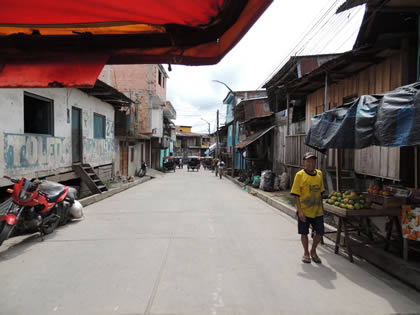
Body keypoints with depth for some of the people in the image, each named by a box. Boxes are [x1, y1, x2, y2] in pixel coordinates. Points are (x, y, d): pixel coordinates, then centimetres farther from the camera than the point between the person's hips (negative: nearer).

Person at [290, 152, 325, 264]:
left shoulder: (319, 174, 6)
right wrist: (300, 210, -17)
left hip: (317, 210, 4)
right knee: (304, 233, 9)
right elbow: (296, 195, -12)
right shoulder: (300, 175, -10)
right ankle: (306, 253, 30)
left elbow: (320, 192, 15)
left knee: (320, 232, 8)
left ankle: (313, 251, 33)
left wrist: (321, 206, 13)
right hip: (304, 211, -4)